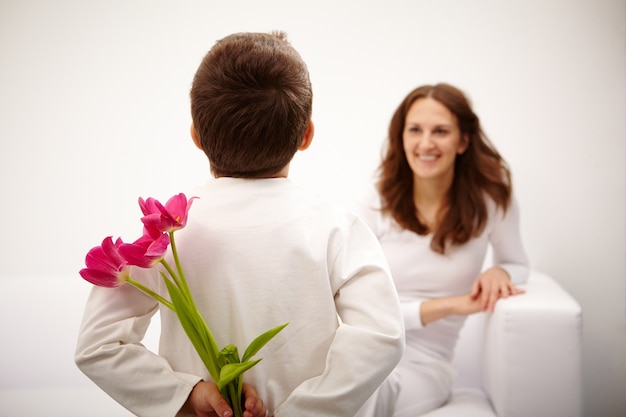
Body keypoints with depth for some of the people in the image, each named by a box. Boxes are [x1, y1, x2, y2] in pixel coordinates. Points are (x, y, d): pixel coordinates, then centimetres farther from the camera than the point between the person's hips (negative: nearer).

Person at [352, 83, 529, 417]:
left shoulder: (492, 200, -4)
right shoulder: (374, 203, -5)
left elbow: (518, 265, 14)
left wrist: (499, 272, -11)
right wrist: (448, 305, -17)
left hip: (423, 362, 0)